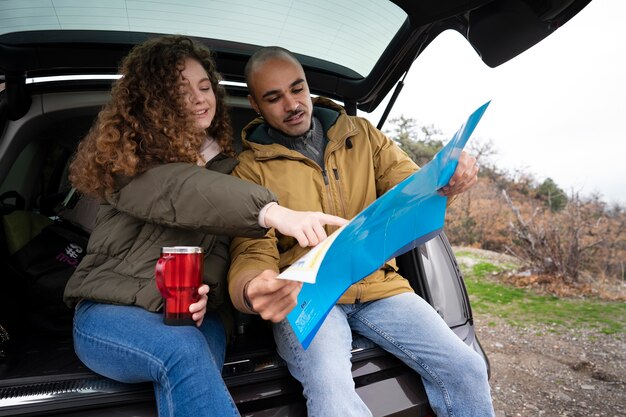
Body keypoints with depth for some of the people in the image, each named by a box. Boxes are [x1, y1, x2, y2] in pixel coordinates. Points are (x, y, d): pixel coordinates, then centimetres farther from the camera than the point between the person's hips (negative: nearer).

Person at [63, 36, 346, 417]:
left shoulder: (226, 163, 12)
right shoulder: (129, 155, -4)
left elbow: (224, 244, 11)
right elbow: (181, 192, -27)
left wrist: (205, 291, -12)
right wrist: (273, 212, -44)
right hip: (110, 311, -3)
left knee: (186, 385, -30)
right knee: (185, 351, -34)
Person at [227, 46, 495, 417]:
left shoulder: (361, 134, 10)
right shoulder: (250, 168, 0)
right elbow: (251, 253, -6)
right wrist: (252, 290, -31)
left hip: (378, 284, 4)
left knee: (466, 369, -10)